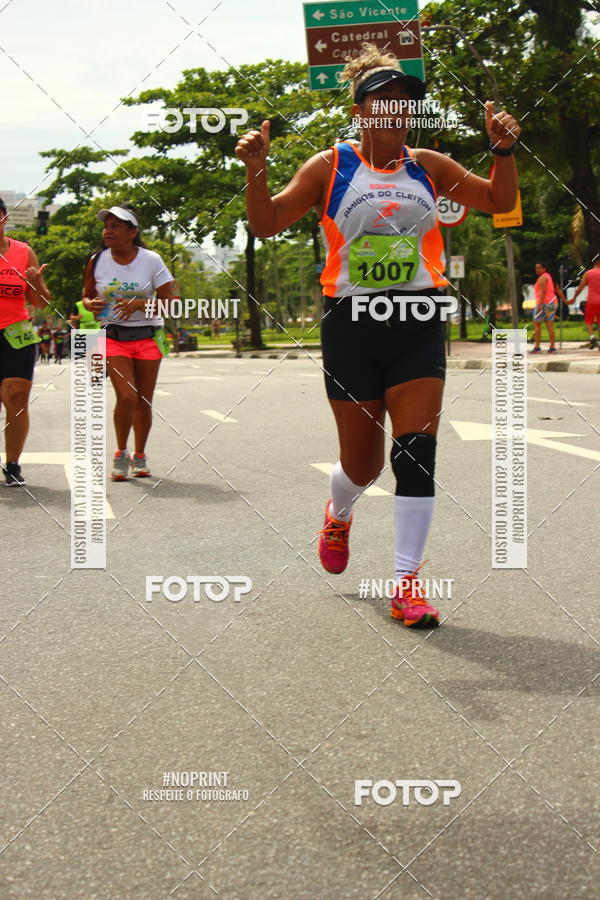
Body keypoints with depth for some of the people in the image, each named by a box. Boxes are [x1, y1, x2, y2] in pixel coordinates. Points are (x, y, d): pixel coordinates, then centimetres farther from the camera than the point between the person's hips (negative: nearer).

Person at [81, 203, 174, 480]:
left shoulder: (150, 260, -5)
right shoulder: (96, 261, 0)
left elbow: (169, 302, -4)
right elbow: (86, 296, 12)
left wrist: (140, 304, -20)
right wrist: (90, 305, -12)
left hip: (148, 337, 0)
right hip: (113, 338, 0)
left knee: (144, 402, 3)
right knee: (126, 397, -16)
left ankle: (140, 457, 21)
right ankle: (121, 454, 2)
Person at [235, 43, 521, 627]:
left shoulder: (428, 167, 9)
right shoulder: (329, 167, 2)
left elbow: (498, 201, 16)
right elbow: (266, 223, 2)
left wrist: (503, 151, -1)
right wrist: (255, 170, -14)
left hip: (418, 323, 2)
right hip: (352, 322, -1)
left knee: (416, 452, -10)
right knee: (361, 462, 6)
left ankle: (406, 584, -5)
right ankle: (338, 515, 43)